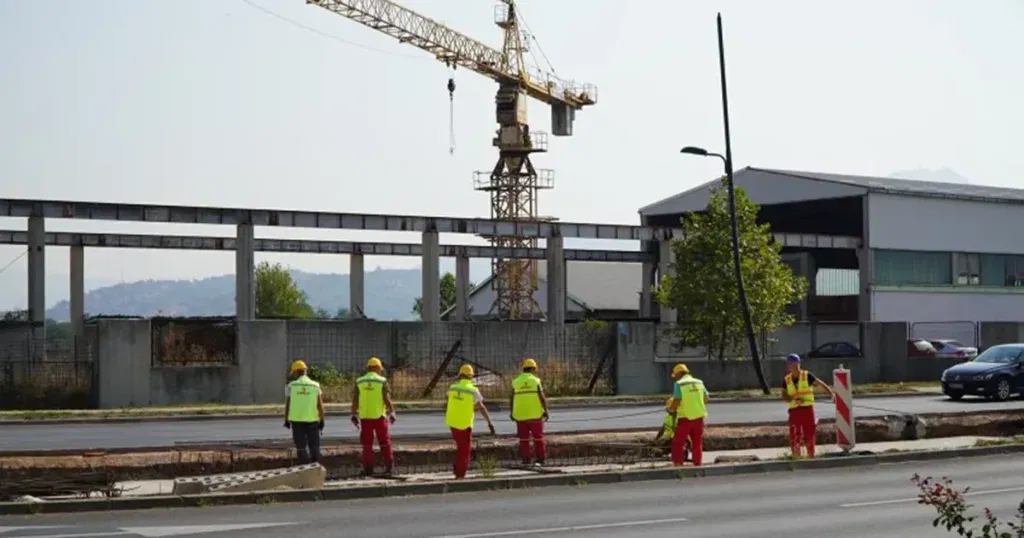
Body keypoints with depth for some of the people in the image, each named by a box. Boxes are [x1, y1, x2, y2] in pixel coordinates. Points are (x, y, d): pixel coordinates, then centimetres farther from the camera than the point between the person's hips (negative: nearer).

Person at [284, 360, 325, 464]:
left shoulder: (291, 386, -3)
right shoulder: (315, 386, -2)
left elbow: (287, 404, -3)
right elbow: (320, 405, -5)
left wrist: (286, 420, 7)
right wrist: (322, 421, 1)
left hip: (296, 420, 0)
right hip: (312, 420, 0)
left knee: (301, 447, 5)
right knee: (314, 447, 10)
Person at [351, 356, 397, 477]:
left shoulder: (359, 382, 3)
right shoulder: (382, 381, -5)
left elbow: (355, 400, 1)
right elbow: (387, 399, -10)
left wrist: (354, 416, 8)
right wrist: (392, 413, 0)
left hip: (365, 417, 2)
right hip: (379, 416, -2)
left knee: (367, 444, 7)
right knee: (384, 443, 6)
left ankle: (368, 469, 5)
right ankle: (388, 468, 4)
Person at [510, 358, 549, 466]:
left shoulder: (516, 382, 0)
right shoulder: (535, 381, -6)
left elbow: (512, 400, 1)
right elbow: (542, 398, -12)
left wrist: (512, 413, 11)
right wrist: (546, 411, -4)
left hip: (520, 415, 2)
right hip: (535, 415, -2)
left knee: (524, 439, 8)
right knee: (538, 438, 9)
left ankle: (525, 461, 5)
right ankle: (540, 460, 9)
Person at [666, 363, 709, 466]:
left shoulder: (679, 384, -9)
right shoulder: (699, 382, 9)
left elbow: (676, 401, -17)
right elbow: (707, 398, 14)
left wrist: (671, 409, 2)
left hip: (685, 417, -5)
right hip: (699, 416, 5)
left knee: (678, 442, 2)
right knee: (697, 443, 14)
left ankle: (677, 464, -4)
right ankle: (698, 464, 16)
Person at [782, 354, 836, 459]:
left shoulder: (807, 376, -1)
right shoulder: (786, 380, 7)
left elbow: (821, 385, -5)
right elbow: (784, 396, 0)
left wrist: (831, 393, -21)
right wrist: (794, 400, -19)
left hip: (807, 409, -2)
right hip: (794, 410, 2)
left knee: (809, 436, 1)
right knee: (794, 437, -1)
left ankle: (811, 457, 13)